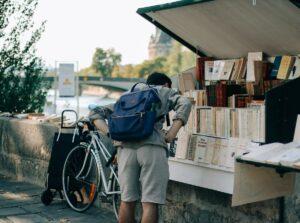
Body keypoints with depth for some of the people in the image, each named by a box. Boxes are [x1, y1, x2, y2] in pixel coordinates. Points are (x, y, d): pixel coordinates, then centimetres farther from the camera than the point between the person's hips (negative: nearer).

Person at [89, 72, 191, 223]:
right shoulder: (166, 92, 21)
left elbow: (95, 113, 24)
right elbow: (185, 103, -1)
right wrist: (171, 134, -3)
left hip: (126, 147, 4)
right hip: (152, 147, -4)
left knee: (127, 201, 12)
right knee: (150, 203, -4)